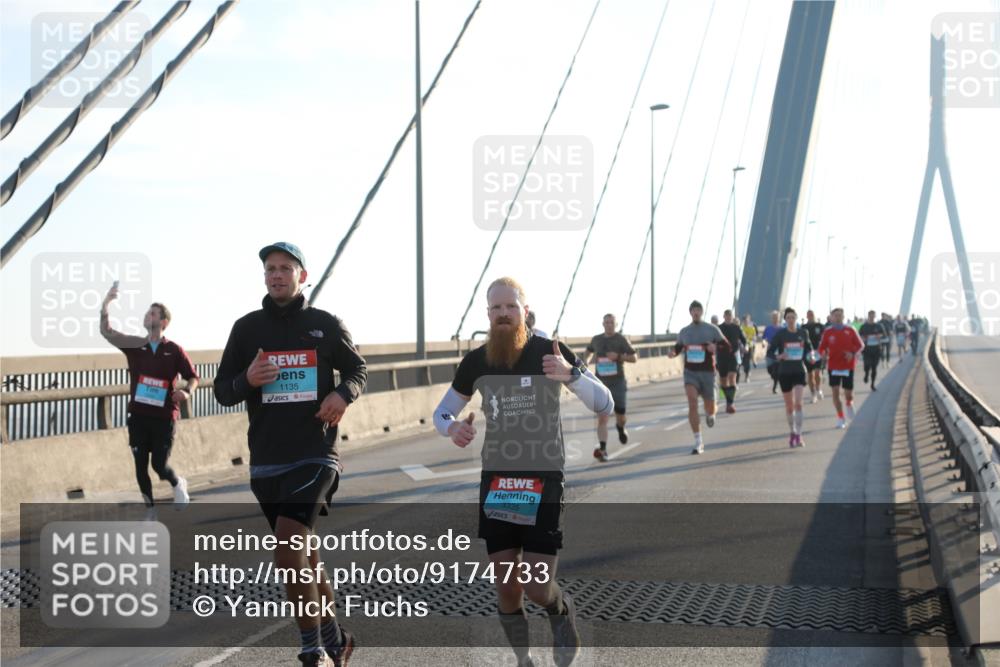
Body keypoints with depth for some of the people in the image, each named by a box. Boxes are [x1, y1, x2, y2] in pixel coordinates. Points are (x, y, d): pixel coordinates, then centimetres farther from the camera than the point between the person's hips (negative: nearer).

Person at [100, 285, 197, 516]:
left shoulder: (174, 350, -2)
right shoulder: (135, 345, 4)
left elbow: (193, 376, 6)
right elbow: (107, 332, -7)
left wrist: (187, 392, -15)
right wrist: (105, 305, -22)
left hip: (164, 417, -3)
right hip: (138, 416, 3)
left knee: (160, 465, -7)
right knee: (141, 467, 4)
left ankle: (178, 484, 28)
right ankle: (150, 511, 19)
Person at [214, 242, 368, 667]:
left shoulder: (326, 324, 1)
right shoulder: (247, 327, 6)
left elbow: (357, 369, 12)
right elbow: (222, 390, 9)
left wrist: (344, 393, -10)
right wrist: (247, 380, -13)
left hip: (314, 455, -4)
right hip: (266, 461, 4)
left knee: (288, 550, -19)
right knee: (302, 557, 12)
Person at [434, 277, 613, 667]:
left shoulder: (549, 353, -8)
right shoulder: (476, 361, 1)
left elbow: (605, 407, -10)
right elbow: (441, 412, 13)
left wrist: (572, 375, -30)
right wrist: (452, 427, -12)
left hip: (544, 481, -3)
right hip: (496, 481, 3)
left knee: (537, 587, -9)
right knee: (506, 587, 4)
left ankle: (564, 612, 26)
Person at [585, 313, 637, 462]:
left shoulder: (621, 340, -2)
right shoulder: (596, 339, 8)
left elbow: (633, 358, -3)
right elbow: (591, 351, 28)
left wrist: (618, 356, -18)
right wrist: (589, 361, 9)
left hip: (617, 383, -1)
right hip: (601, 384, 1)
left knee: (620, 417, 7)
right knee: (602, 418, -12)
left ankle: (620, 428, 44)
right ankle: (602, 449, -16)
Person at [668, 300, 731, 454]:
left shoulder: (712, 329, 0)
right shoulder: (684, 332, 9)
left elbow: (726, 346, -1)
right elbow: (678, 348, 21)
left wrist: (716, 347, -23)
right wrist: (672, 352, -3)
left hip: (707, 372, -1)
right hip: (690, 372, 1)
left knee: (710, 407, 6)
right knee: (692, 403, -18)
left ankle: (710, 415, 48)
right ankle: (698, 443, -14)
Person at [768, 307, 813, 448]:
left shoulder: (803, 333, 2)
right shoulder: (780, 334, -4)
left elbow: (809, 349, 18)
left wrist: (807, 357, -3)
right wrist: (779, 356, -23)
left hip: (799, 371, 0)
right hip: (784, 372, 0)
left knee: (798, 403, -14)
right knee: (789, 405, 9)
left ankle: (799, 436, -12)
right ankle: (792, 432, 27)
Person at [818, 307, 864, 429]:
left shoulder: (850, 330, -2)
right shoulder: (827, 332, -1)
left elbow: (860, 345, 3)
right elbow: (822, 347, 3)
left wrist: (853, 353, -16)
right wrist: (823, 354, -19)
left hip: (848, 365, 0)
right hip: (833, 366, 0)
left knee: (848, 394, 4)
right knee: (835, 391, -9)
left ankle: (849, 404, 42)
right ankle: (840, 418, 2)